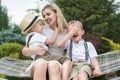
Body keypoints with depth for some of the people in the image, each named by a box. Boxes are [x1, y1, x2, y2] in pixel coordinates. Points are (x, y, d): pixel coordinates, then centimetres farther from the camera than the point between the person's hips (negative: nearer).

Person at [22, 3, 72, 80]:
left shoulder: (66, 32, 9)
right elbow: (24, 51, 9)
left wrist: (69, 61, -13)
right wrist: (33, 50, -14)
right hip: (39, 65, 0)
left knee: (53, 64, -35)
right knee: (40, 63, -35)